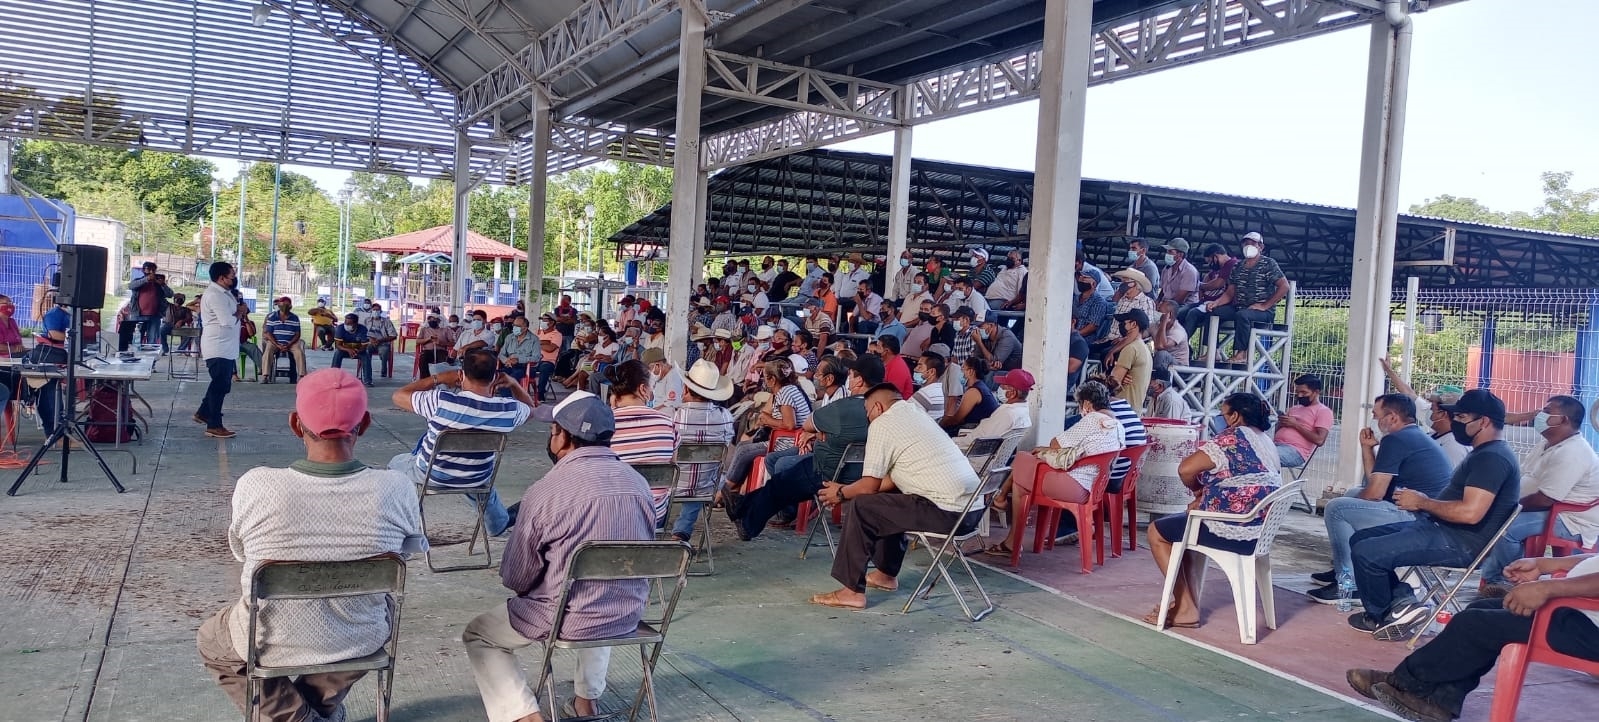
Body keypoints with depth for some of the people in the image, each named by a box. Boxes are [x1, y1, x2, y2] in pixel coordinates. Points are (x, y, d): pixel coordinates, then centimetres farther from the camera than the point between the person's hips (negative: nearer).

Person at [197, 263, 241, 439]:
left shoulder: (223, 292, 14)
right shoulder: (214, 295, -19)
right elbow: (228, 321, -25)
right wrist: (238, 312, -8)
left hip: (225, 348, 10)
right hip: (218, 348, -10)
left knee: (222, 384, 20)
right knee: (220, 386, -6)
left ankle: (203, 413, 33)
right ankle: (214, 426, -1)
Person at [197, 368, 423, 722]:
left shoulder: (255, 486, -23)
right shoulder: (396, 490, -22)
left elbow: (239, 551, -3)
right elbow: (415, 550, -2)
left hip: (275, 644, -1)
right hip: (362, 641, 1)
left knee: (210, 642, 32)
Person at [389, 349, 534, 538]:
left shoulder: (441, 400, -31)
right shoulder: (509, 409, -22)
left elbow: (398, 397, -14)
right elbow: (530, 408, 3)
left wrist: (438, 378, -14)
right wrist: (514, 384, -7)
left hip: (433, 475, -2)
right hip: (475, 480, 2)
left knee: (396, 462, 31)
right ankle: (498, 524, 60)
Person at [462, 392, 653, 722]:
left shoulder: (547, 490, -17)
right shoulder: (639, 482, -2)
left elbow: (515, 578, -8)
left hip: (567, 619, -5)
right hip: (629, 614, 5)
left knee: (477, 636, 18)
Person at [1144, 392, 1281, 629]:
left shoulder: (1232, 438, -15)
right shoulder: (1265, 442, 14)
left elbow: (1186, 468, -21)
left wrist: (1197, 489, -1)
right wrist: (1205, 496, 7)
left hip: (1233, 530, -9)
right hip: (1258, 530, 10)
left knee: (1157, 531, 8)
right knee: (1187, 522, 29)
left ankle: (1186, 610, 8)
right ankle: (1188, 604, 24)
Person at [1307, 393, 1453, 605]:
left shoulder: (1394, 440, -13)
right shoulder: (1417, 437, 18)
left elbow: (1375, 493, -14)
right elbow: (1376, 482, 20)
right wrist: (1367, 447, 12)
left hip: (1418, 519, -11)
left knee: (1336, 508, -8)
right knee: (1353, 494, 24)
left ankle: (1348, 583, -5)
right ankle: (1342, 568, 26)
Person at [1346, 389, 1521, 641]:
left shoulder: (1492, 457, -17)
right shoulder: (1484, 454, 18)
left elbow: (1470, 512, -28)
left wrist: (1422, 502, -15)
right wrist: (1422, 501, 5)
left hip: (1461, 543, -11)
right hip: (1442, 529, 11)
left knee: (1365, 552, -20)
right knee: (1360, 539, 9)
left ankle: (1381, 617, 4)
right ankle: (1402, 601, 0)